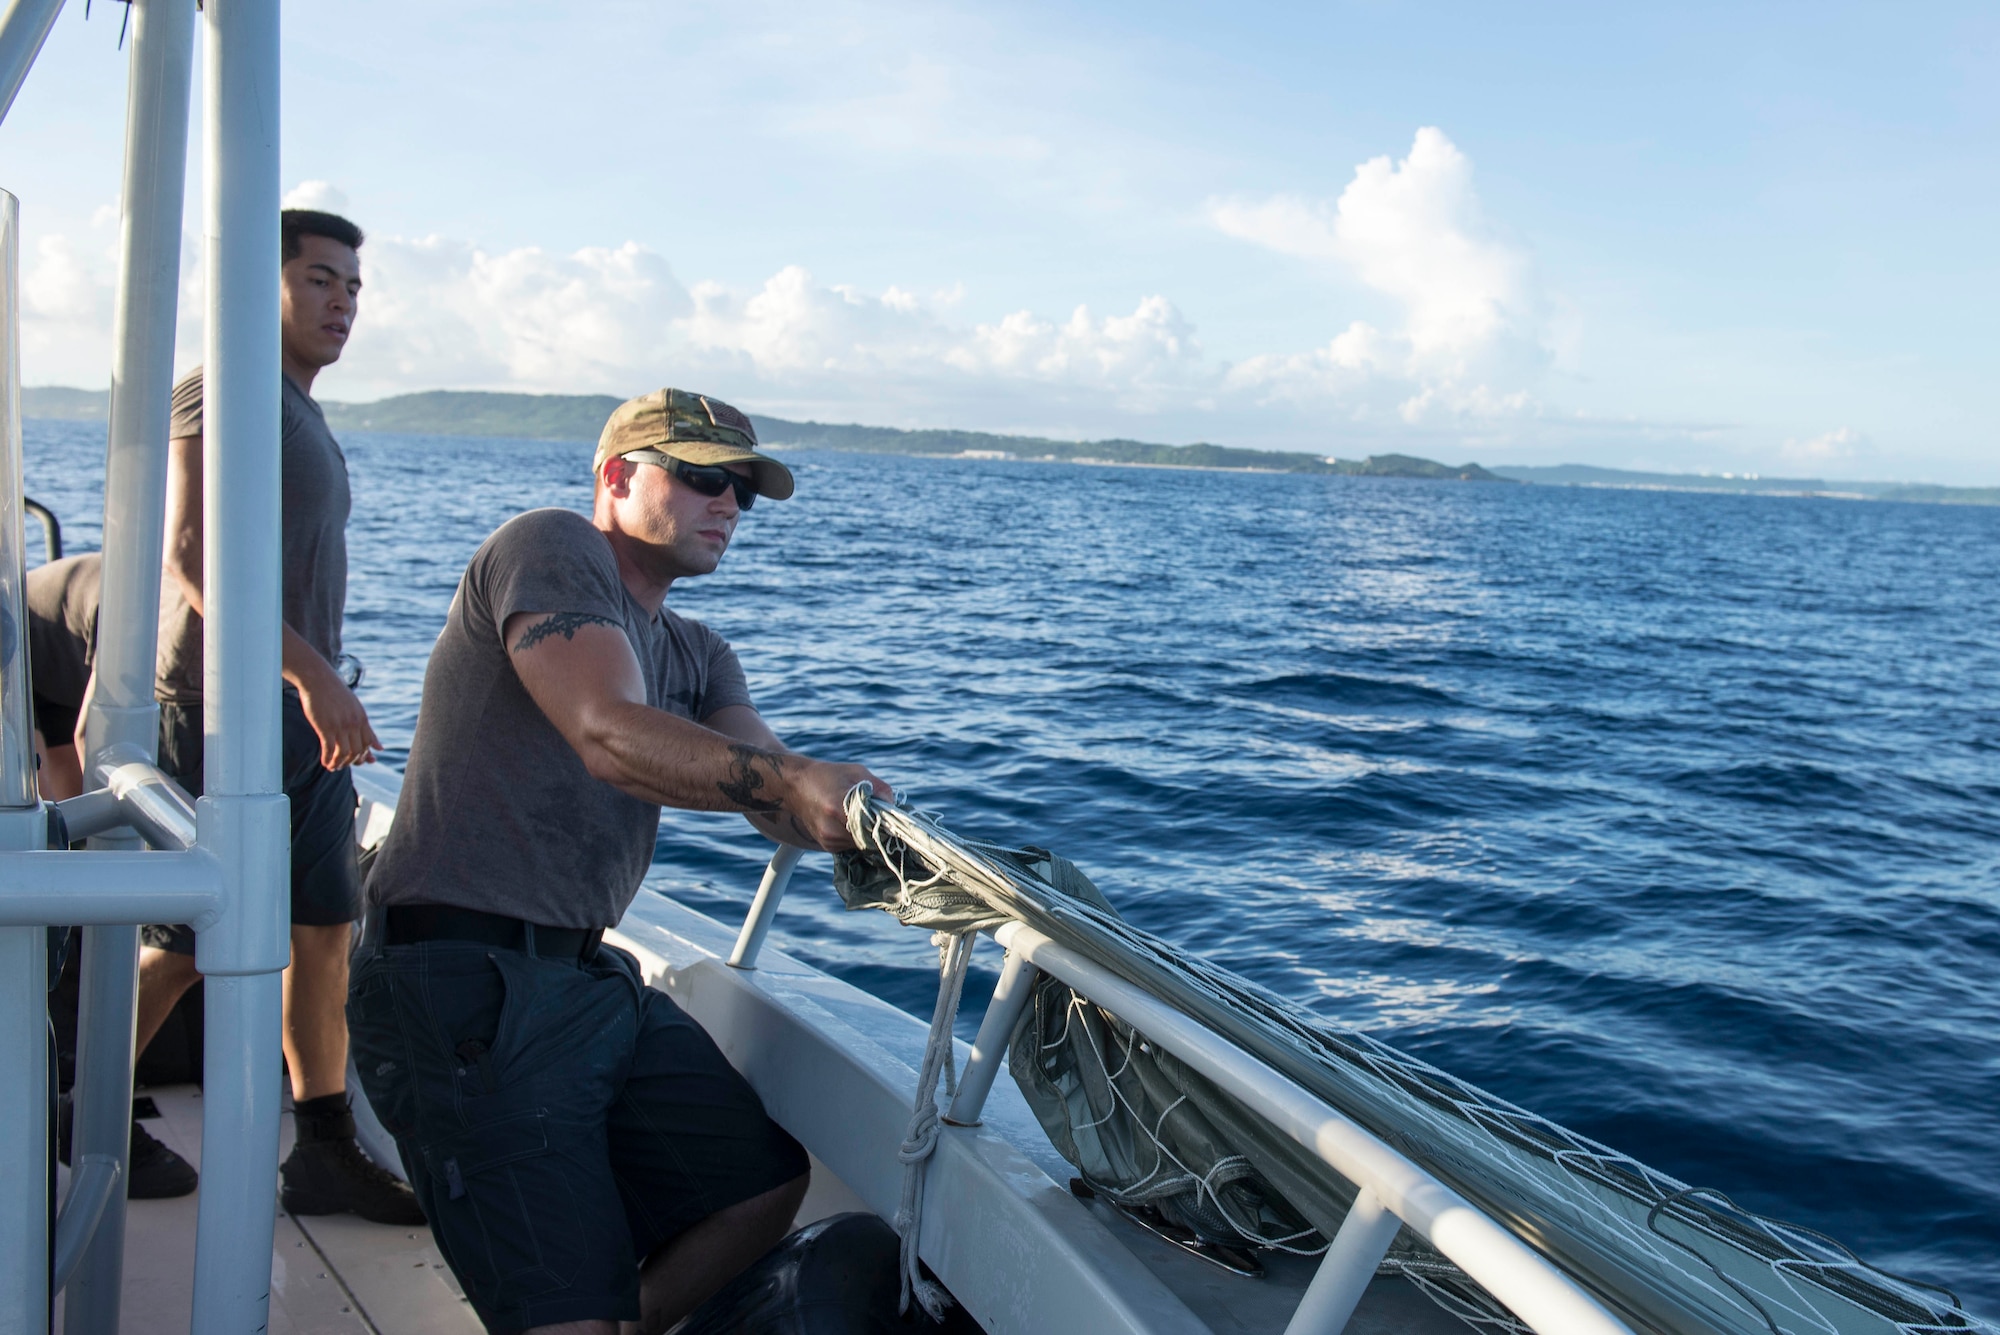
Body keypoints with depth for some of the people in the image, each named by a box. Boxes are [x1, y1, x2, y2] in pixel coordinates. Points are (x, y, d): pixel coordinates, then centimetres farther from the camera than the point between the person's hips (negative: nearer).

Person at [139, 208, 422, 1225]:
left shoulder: (304, 414, 19)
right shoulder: (222, 394, -10)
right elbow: (191, 560, -21)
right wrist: (313, 674, -27)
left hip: (303, 714, 9)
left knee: (326, 932, 7)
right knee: (188, 944, 0)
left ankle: (325, 1151, 14)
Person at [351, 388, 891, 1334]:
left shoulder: (698, 656, 19)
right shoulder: (548, 547, -6)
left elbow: (778, 799, 2)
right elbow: (611, 735, -24)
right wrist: (790, 779, -35)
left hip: (588, 976, 9)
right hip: (464, 982, -9)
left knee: (763, 1179, 12)